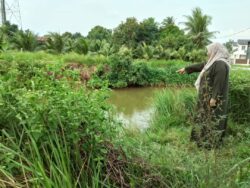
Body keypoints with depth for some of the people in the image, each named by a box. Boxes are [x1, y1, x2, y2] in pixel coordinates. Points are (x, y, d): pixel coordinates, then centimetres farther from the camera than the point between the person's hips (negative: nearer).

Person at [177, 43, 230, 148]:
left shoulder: (220, 64, -20)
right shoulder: (213, 62, 11)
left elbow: (219, 82, -25)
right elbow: (199, 66, 22)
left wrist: (214, 98, -26)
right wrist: (186, 69, 29)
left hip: (214, 97, -10)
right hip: (208, 96, 10)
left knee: (213, 119, -1)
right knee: (206, 118, 18)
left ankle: (212, 143, 10)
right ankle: (204, 137, 31)